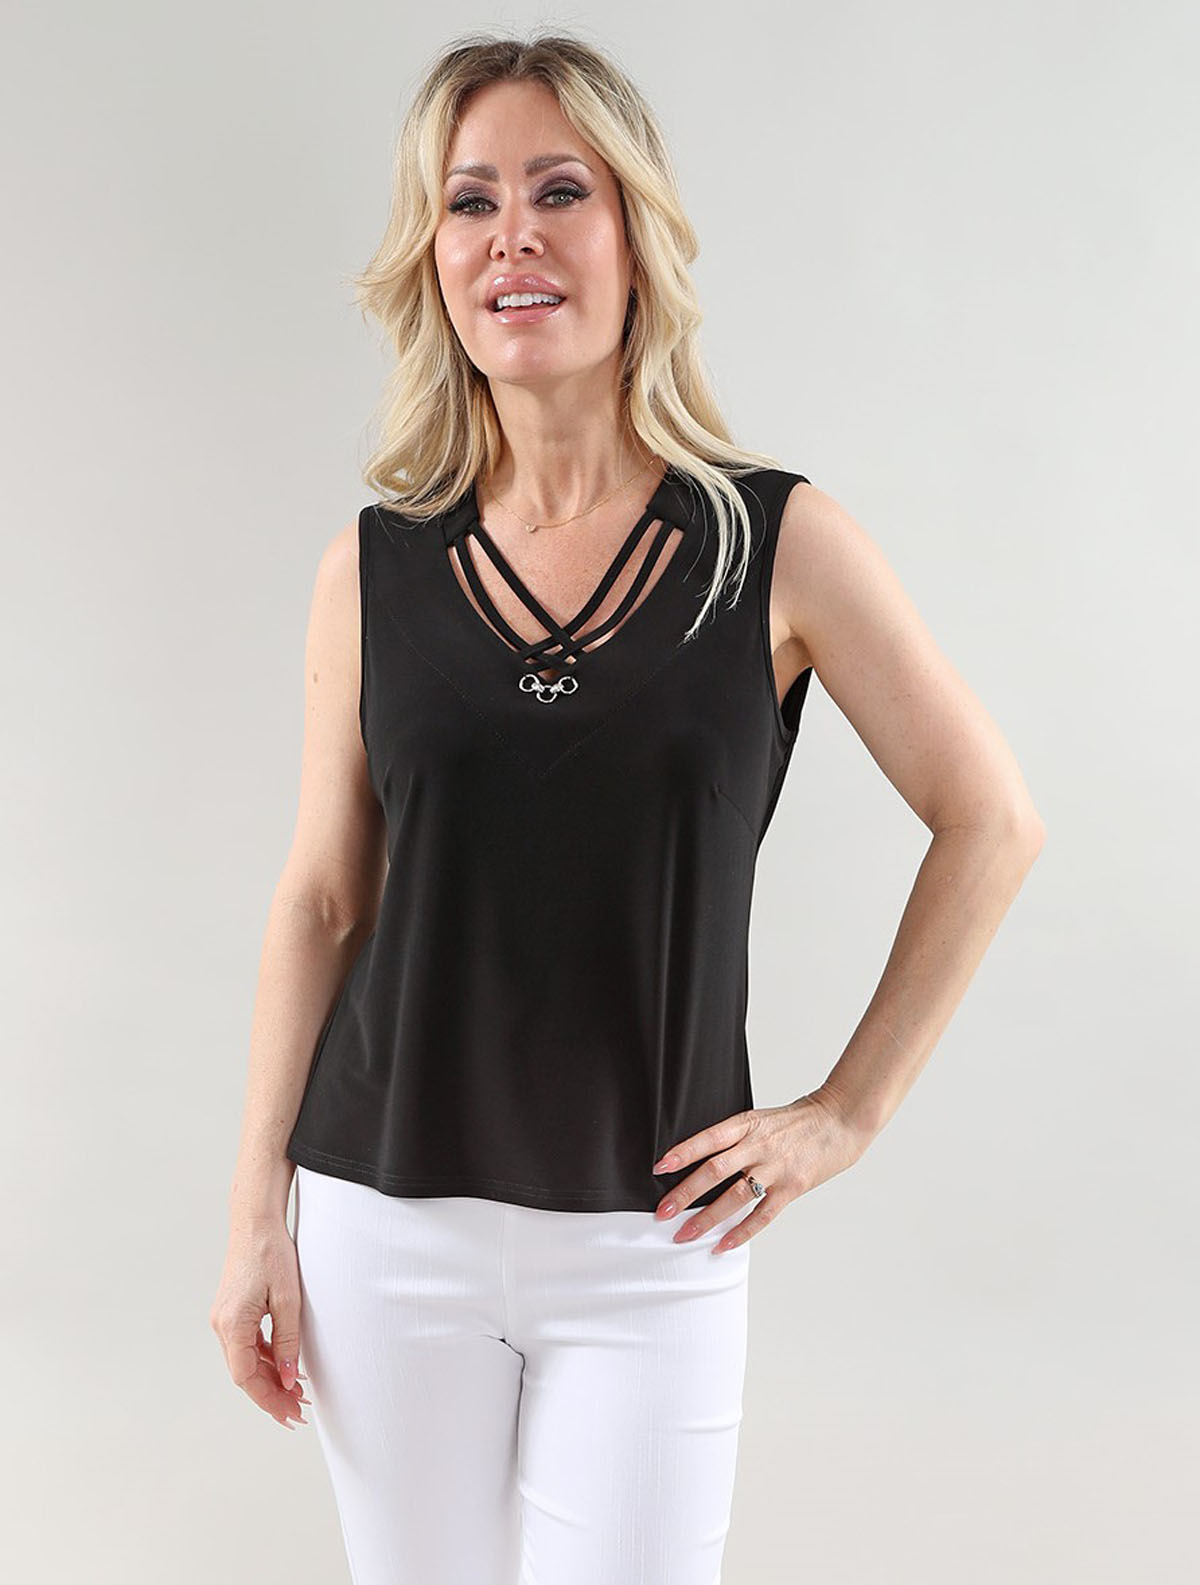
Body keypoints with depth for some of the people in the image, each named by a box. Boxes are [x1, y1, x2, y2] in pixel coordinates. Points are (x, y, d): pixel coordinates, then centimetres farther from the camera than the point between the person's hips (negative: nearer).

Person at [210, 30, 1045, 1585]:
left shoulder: (778, 541, -6)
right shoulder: (375, 566, 0)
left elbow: (990, 823, 1)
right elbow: (320, 898, 4)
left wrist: (848, 1108, -2)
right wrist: (257, 1212, 2)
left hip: (647, 1242, -1)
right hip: (389, 1224, 2)